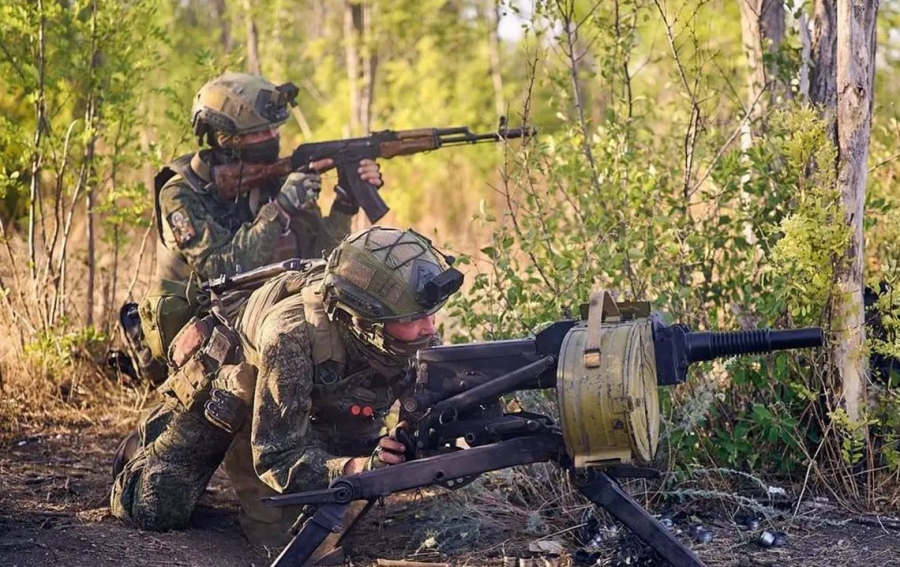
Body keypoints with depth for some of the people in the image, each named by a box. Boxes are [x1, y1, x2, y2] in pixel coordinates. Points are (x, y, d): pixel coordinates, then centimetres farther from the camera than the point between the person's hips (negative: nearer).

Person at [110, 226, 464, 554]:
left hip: (312, 409, 4)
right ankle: (156, 436, 26)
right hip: (219, 393, -4)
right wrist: (356, 468, -58)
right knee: (155, 514, -6)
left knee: (274, 529, -10)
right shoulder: (293, 334, -43)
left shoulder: (419, 339, -29)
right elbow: (277, 453, -41)